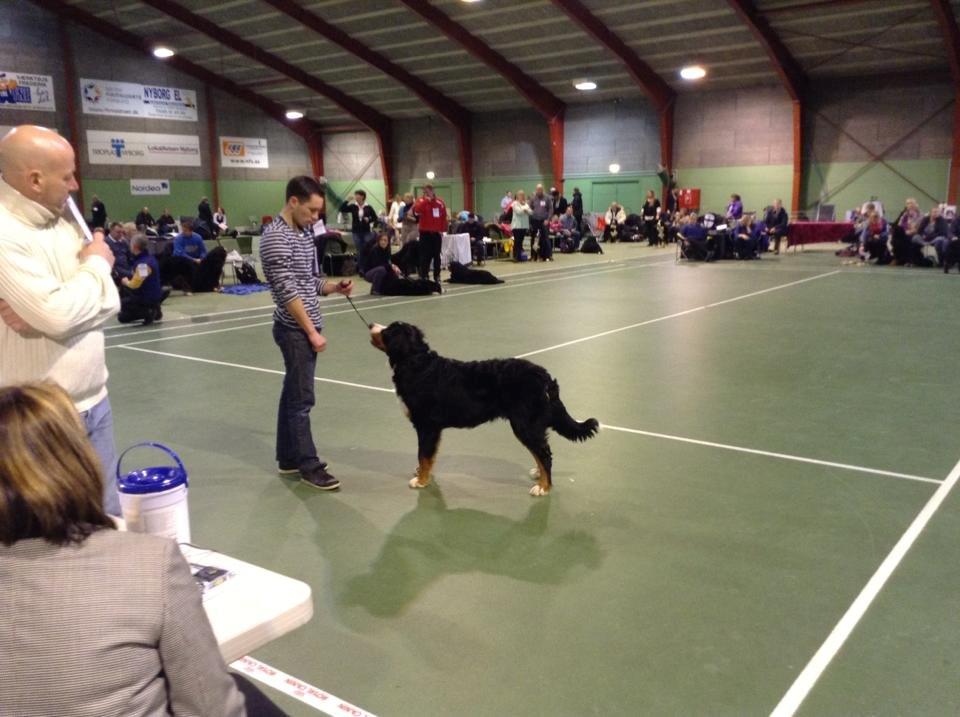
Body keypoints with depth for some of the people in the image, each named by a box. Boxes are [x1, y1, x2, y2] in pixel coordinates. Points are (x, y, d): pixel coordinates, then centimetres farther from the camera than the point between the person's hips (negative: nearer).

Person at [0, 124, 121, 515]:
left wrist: (45, 314, -16)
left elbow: (107, 302, 4)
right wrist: (96, 265, -9)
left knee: (107, 519, 16)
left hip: (93, 403, 7)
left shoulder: (61, 224, 7)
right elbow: (57, 315, -27)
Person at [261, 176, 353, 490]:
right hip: (295, 330, -9)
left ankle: (289, 458, 22)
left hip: (307, 327, 9)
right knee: (301, 399, -3)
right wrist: (312, 332, -19)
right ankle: (309, 466, 4)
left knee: (292, 394, 14)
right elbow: (288, 291, -20)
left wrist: (335, 287, 0)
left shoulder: (304, 233, 12)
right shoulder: (276, 238, -16)